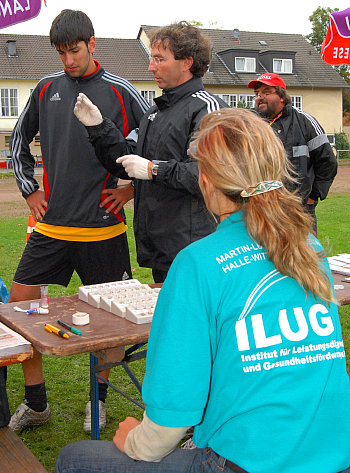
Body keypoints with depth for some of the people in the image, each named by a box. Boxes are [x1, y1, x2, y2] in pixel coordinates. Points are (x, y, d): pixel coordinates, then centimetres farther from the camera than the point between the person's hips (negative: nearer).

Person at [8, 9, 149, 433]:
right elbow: (19, 141, 21)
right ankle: (36, 403, 19)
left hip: (103, 227, -3)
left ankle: (98, 398, 29)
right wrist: (29, 188, 12)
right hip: (51, 224, 4)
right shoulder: (46, 88, 8)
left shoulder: (120, 91, -3)